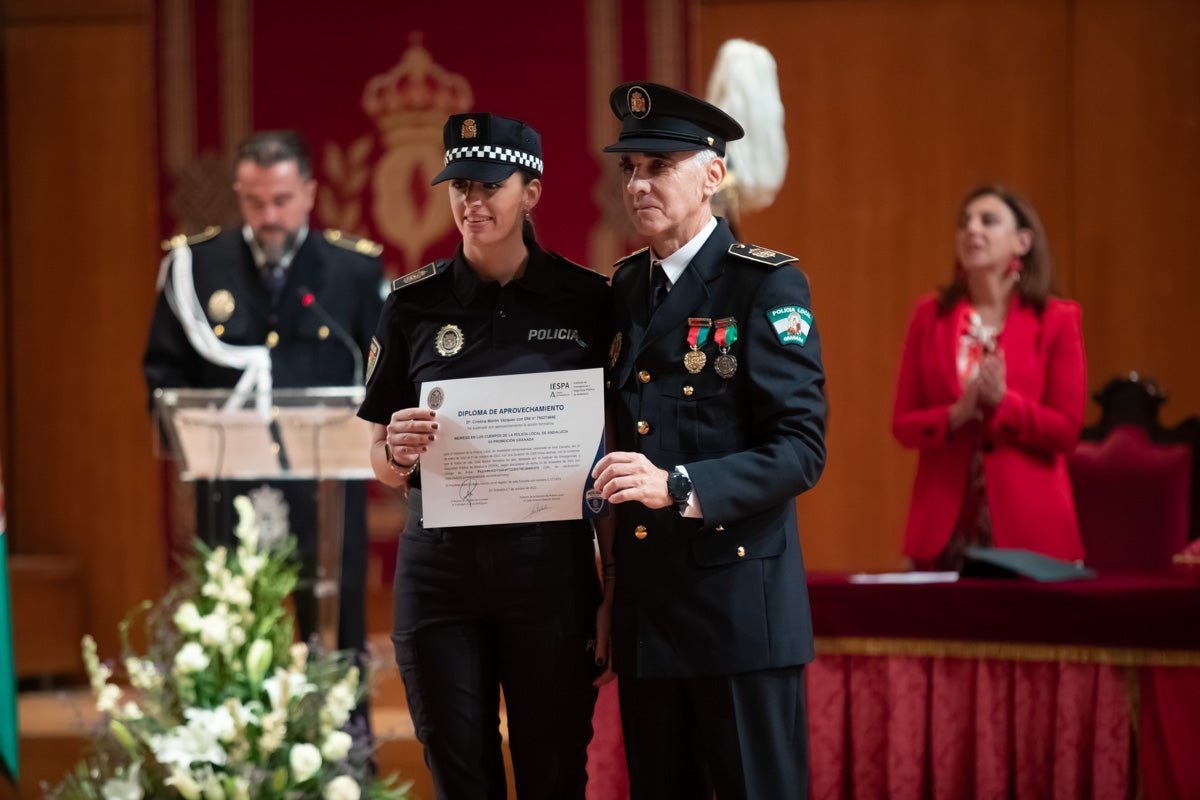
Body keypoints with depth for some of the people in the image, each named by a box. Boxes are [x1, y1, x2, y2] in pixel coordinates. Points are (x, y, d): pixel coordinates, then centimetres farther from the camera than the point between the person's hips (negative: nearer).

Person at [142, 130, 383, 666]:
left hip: (326, 487, 0)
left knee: (336, 637, 4)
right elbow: (164, 367, 7)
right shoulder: (196, 263, 2)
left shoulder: (356, 268, 1)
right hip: (229, 488, 1)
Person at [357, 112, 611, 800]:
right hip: (440, 565, 2)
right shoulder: (415, 304, 5)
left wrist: (616, 590, -3)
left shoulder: (585, 300, 1)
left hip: (551, 564, -1)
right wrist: (398, 449, -14)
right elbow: (383, 464, 10)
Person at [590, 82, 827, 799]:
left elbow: (801, 450, -14)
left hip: (740, 604, -6)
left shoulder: (767, 286, -6)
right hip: (645, 605, 6)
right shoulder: (625, 289, 14)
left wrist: (678, 487, -25)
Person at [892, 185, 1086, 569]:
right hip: (944, 521, 2)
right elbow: (902, 424, 5)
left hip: (1028, 522, -2)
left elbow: (1067, 430, -3)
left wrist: (1002, 402, -18)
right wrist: (956, 415, -14)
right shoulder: (930, 317, 7)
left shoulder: (1056, 321, 0)